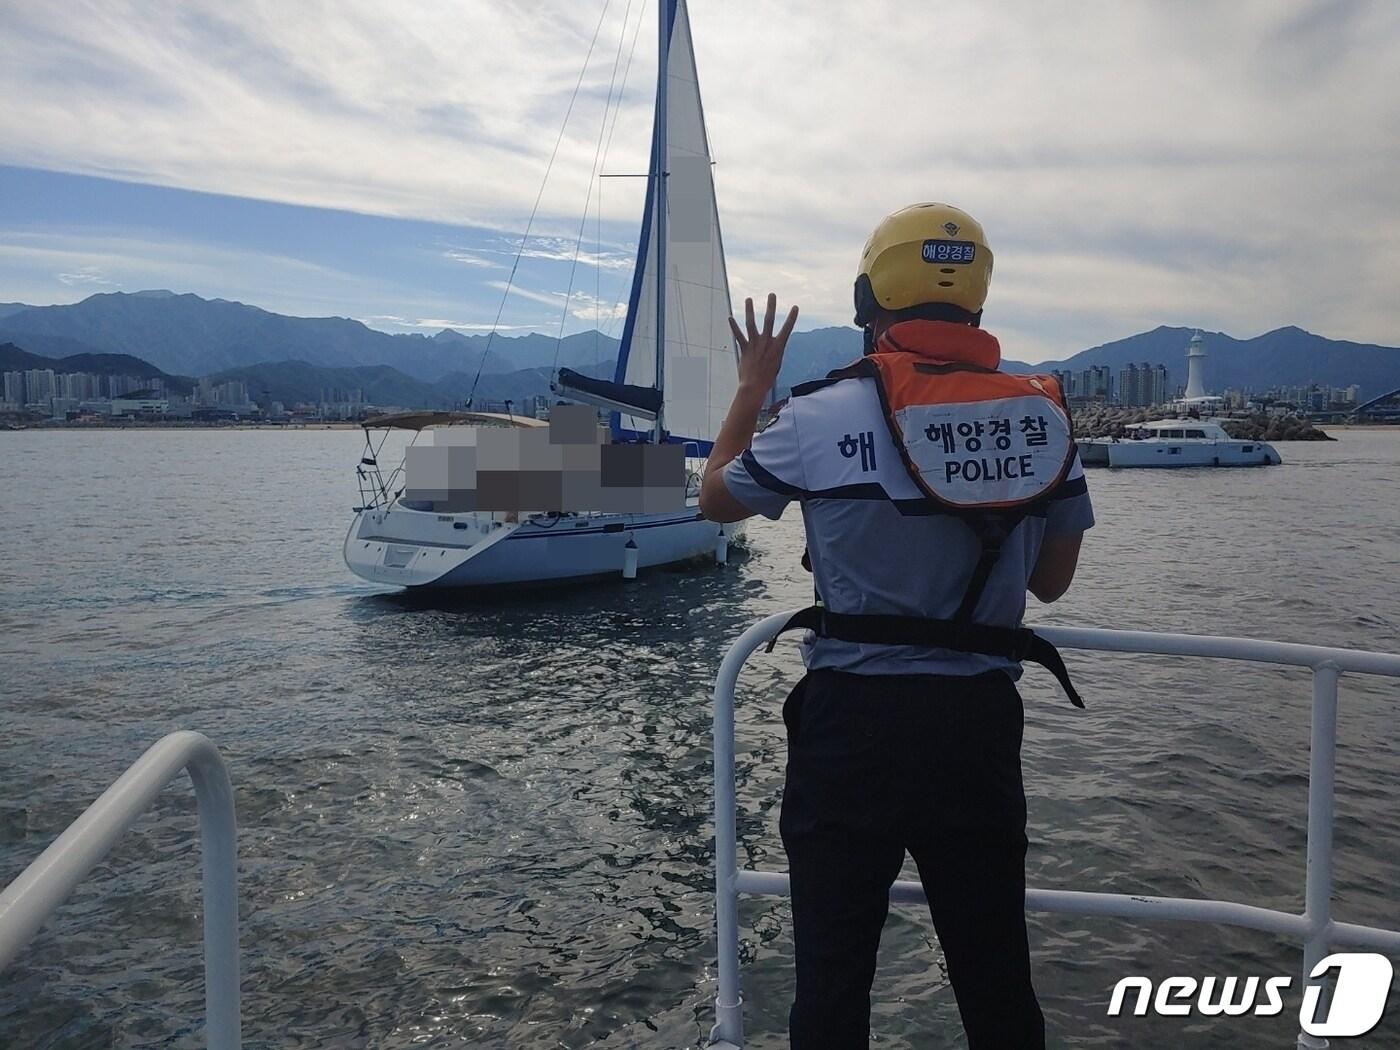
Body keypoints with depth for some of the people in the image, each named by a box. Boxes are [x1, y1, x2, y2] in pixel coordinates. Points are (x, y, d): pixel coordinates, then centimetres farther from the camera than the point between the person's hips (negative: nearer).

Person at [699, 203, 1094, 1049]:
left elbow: (717, 499, 7)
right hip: (982, 722, 4)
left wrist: (753, 385, 19)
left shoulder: (823, 418, -11)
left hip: (854, 720, -3)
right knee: (997, 973, 18)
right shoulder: (1046, 415, -1)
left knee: (834, 973, 11)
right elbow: (1052, 579, 9)